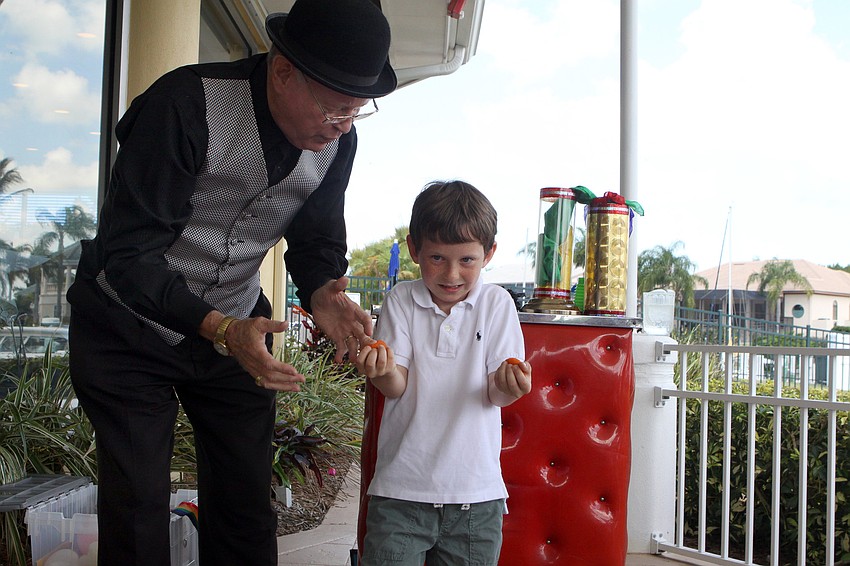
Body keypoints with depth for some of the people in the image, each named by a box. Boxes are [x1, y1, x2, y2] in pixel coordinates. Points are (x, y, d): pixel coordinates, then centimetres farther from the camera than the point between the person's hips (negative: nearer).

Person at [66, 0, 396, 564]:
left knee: (247, 505, 8)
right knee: (138, 508, 0)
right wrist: (219, 329, -39)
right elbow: (127, 253, -28)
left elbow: (316, 239, 3)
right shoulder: (186, 104, -27)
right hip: (131, 327, -4)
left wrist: (323, 293, -20)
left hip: (236, 327, 5)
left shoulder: (337, 140, -9)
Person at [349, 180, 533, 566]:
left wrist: (509, 385, -27)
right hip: (401, 490, 0)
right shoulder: (400, 301, 2)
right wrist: (383, 371, -29)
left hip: (476, 491, 1)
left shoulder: (496, 303, 1)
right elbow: (396, 387, -6)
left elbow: (494, 395, -4)